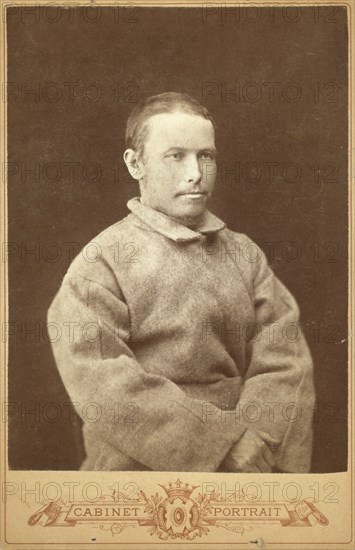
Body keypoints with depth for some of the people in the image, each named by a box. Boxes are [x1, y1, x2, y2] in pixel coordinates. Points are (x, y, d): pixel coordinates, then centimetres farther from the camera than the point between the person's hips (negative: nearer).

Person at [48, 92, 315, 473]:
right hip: (141, 470, -3)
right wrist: (227, 444, -15)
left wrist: (254, 447, -15)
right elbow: (107, 391, -13)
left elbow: (285, 362, 0)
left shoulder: (244, 254, 8)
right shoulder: (101, 264, -4)